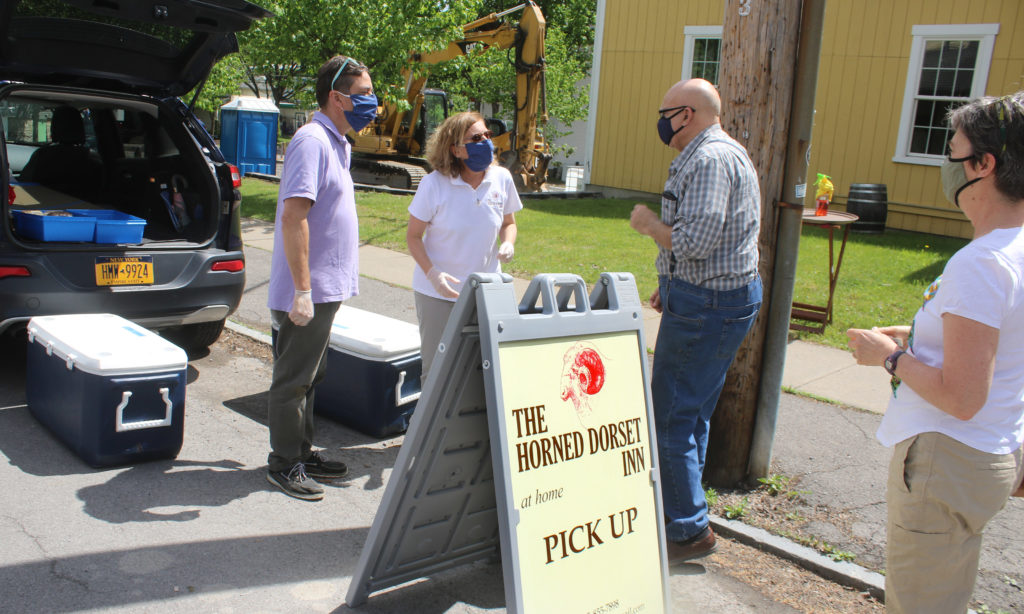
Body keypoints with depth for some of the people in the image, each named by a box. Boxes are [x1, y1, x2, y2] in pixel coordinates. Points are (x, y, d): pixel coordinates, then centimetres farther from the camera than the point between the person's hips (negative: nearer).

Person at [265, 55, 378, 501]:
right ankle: (284, 464, 15)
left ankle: (302, 453, 30)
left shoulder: (336, 144, 14)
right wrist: (302, 290, -26)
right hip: (308, 291, -10)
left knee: (309, 376, 18)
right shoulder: (312, 142, -17)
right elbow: (293, 217, -24)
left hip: (325, 289, 10)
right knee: (293, 380, 2)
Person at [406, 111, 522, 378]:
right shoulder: (434, 184, -11)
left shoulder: (502, 178, 0)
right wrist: (433, 274, -19)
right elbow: (413, 236, -5)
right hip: (438, 292, -3)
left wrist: (508, 243, -8)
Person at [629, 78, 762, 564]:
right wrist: (671, 287, 21)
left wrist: (650, 224, -9)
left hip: (706, 305, -11)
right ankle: (680, 513, 30)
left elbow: (696, 240, -27)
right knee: (692, 415, 18)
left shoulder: (710, 160, -17)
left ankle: (688, 531, 5)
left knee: (669, 419, -5)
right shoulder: (720, 154, 18)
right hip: (719, 297, 11)